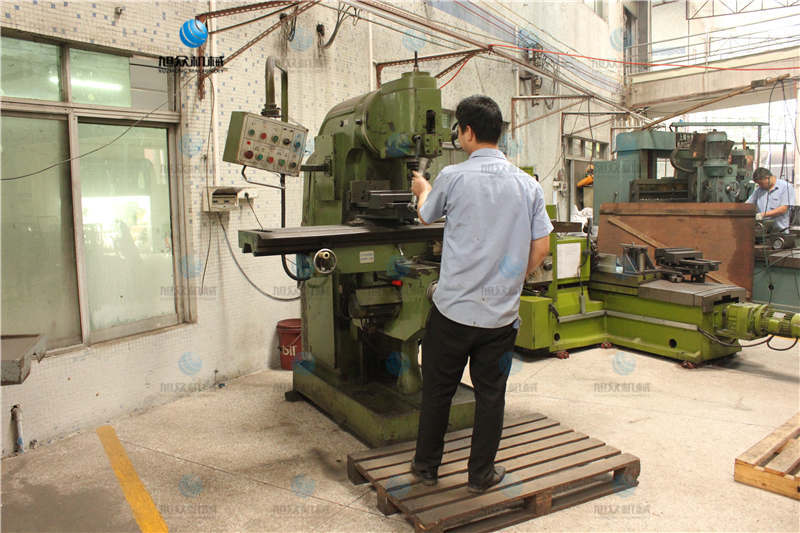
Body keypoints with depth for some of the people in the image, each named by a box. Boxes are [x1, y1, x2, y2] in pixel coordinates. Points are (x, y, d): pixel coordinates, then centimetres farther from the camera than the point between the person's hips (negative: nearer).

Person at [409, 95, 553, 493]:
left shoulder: (453, 177, -9)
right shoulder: (527, 185, 1)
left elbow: (426, 216, 10)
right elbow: (541, 248, 2)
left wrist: (423, 190, 32)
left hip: (454, 308, -2)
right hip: (502, 312, 3)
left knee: (437, 389, 14)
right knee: (490, 394, 14)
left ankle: (426, 466, 30)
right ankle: (480, 474, 27)